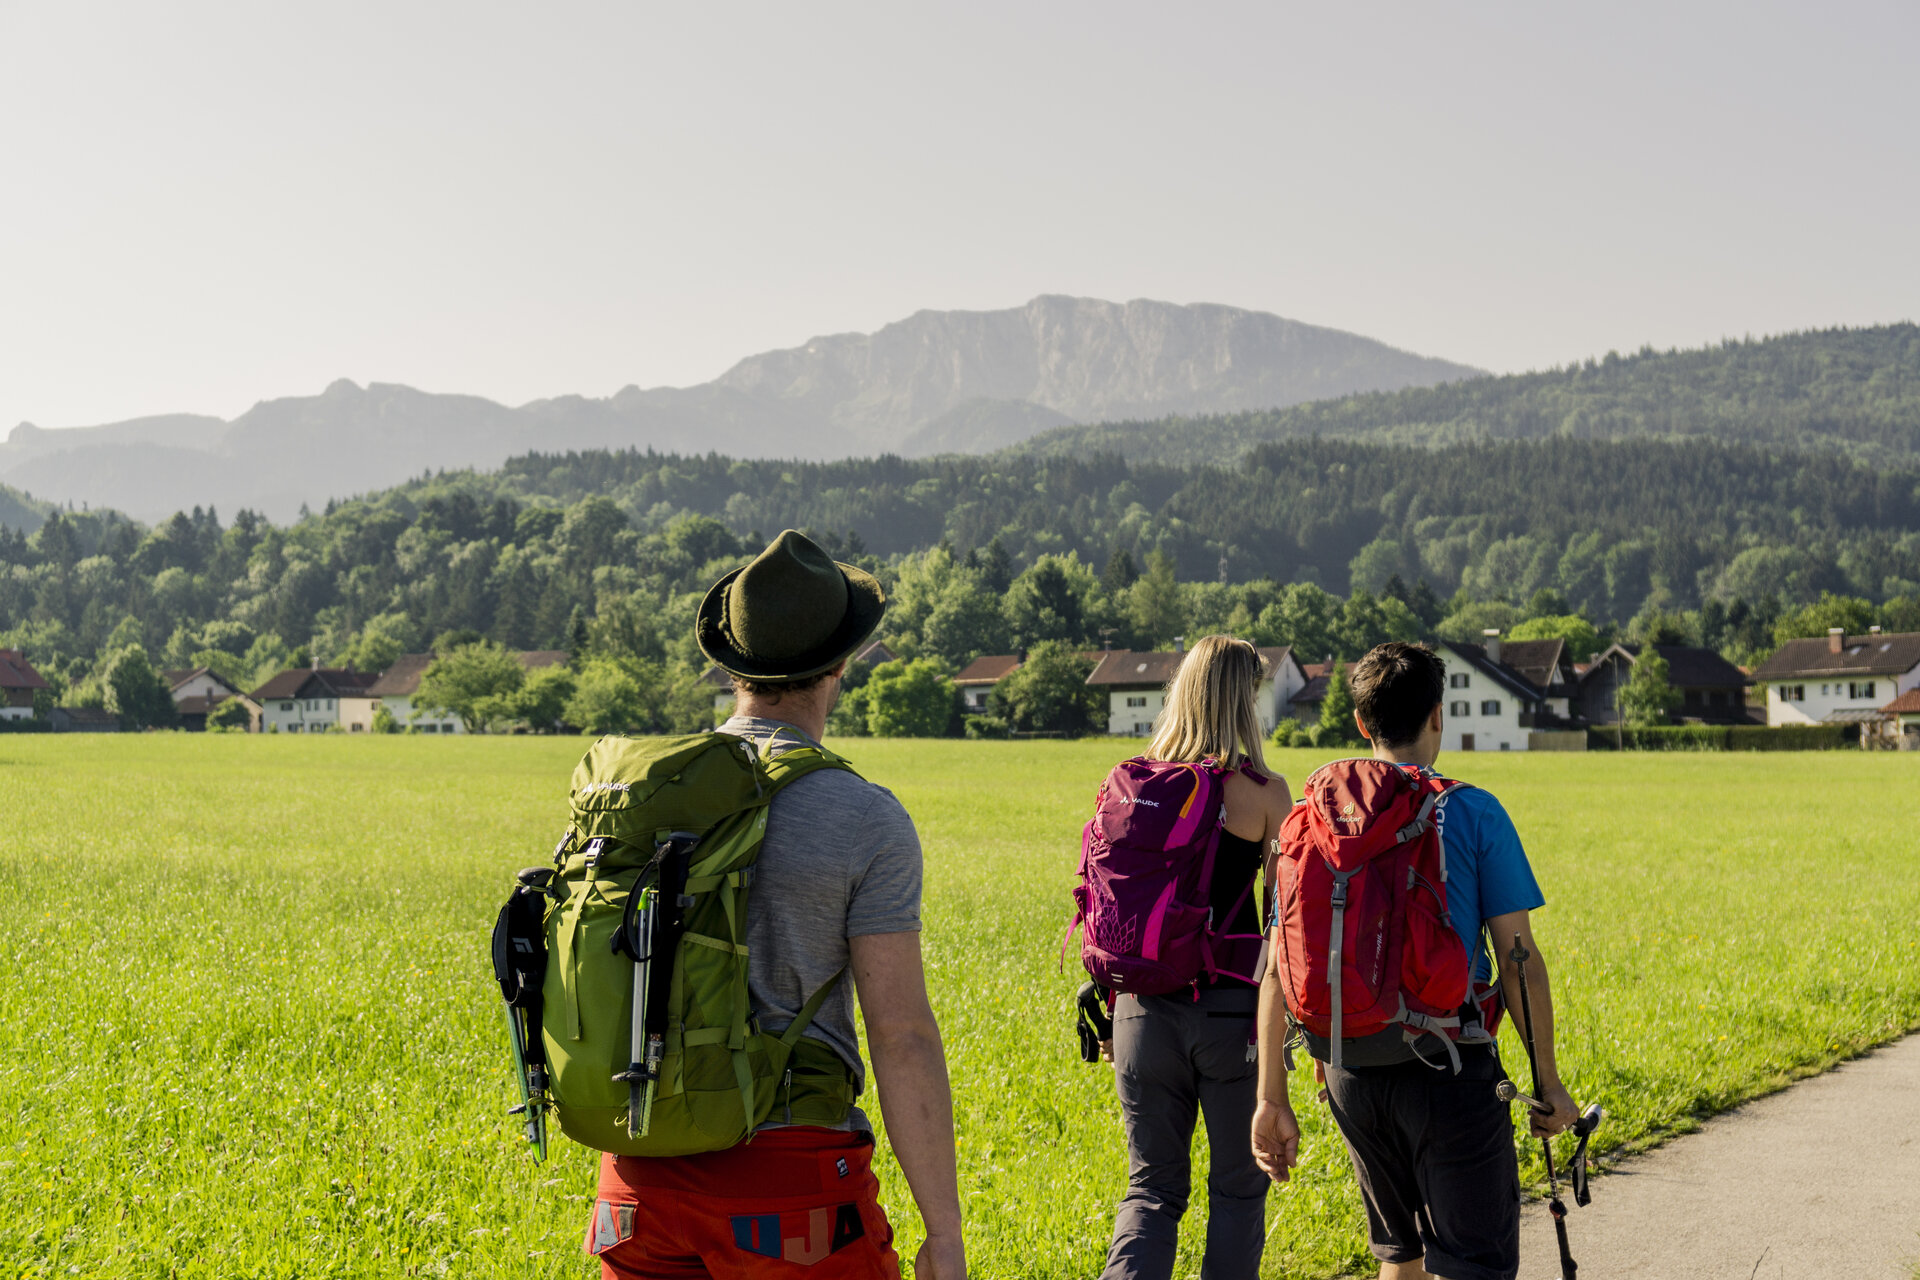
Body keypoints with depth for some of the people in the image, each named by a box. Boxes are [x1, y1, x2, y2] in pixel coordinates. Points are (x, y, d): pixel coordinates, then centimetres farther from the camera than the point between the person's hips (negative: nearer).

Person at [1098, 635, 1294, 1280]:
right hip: (1233, 1008, -3)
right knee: (1238, 1189, 13)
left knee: (1152, 1186, 10)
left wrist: (1110, 995, 17)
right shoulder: (1263, 791, -7)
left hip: (1144, 1005, 3)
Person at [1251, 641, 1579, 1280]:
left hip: (1352, 1075, 4)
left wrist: (1272, 1098, 6)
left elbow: (1278, 971, 2)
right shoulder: (1473, 814, -5)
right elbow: (1519, 961, -7)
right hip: (1449, 1070, -4)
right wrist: (1549, 1081, 2)